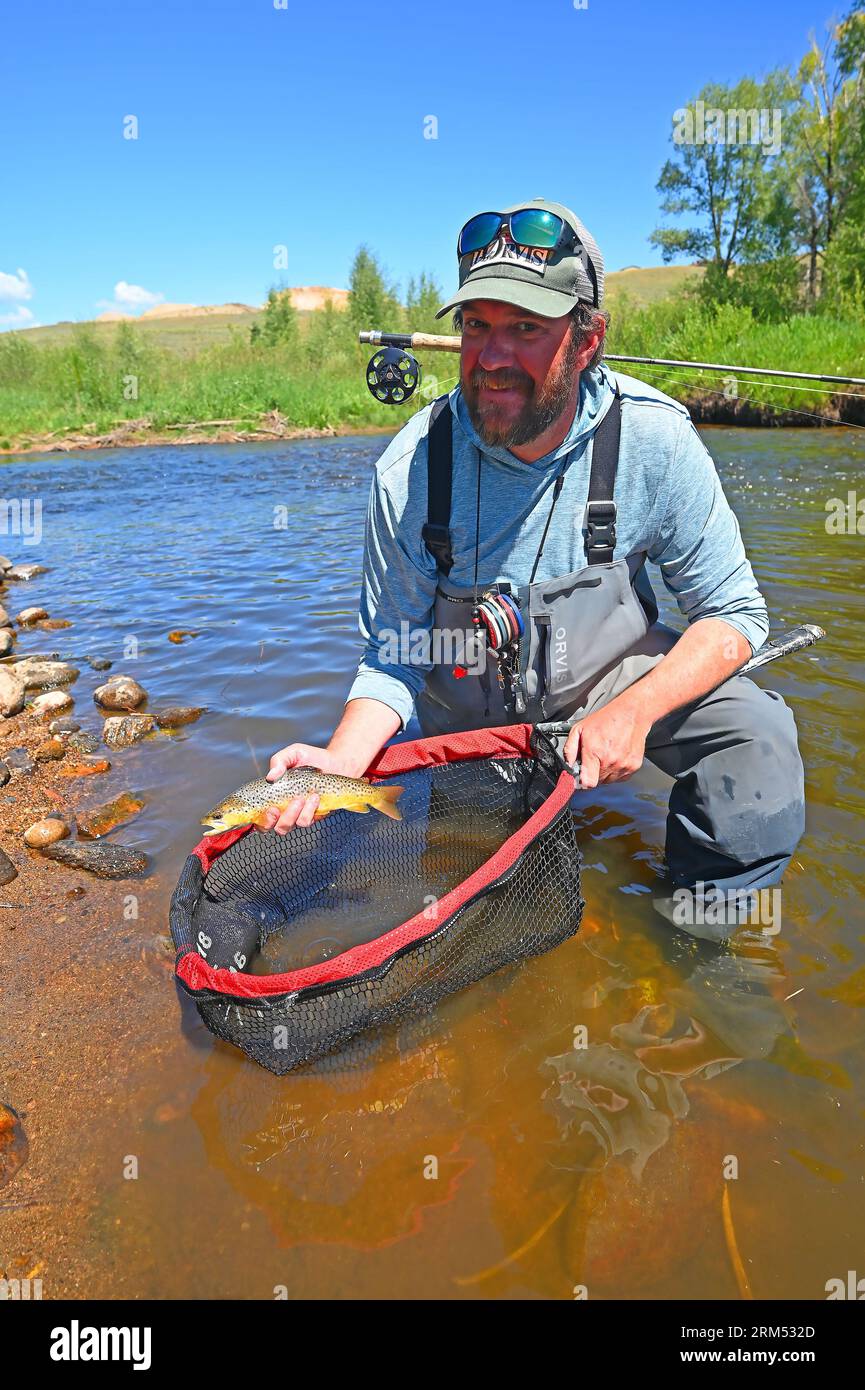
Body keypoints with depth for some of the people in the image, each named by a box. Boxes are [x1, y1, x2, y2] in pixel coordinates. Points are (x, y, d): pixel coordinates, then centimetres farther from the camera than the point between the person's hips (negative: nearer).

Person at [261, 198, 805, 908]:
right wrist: (340, 762, -32)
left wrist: (634, 711, -32)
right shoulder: (409, 470, -21)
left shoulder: (654, 437, -21)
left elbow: (733, 612, -15)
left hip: (618, 674, 0)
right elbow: (396, 659, -13)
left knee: (755, 733, -26)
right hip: (469, 715, 1)